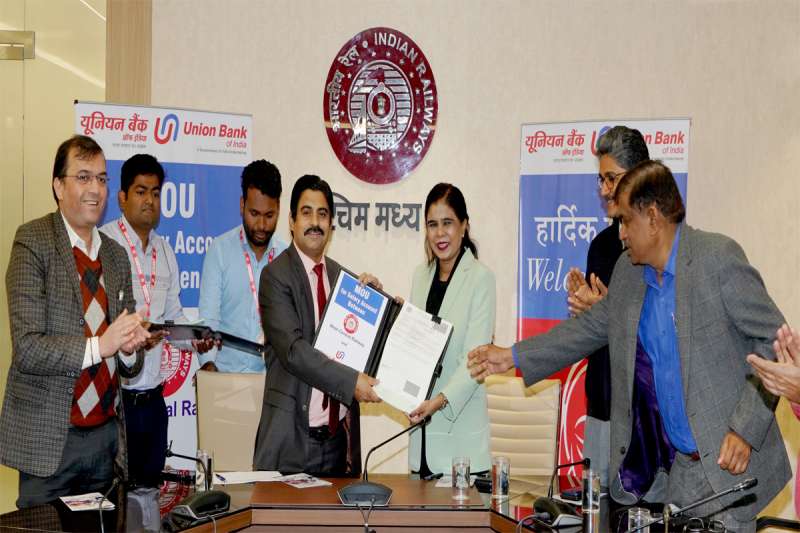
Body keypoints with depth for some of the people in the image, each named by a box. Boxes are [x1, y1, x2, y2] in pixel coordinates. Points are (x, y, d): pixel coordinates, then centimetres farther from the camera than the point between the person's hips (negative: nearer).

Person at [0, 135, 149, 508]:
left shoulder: (117, 256, 11)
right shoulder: (33, 242, -7)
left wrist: (129, 348, -9)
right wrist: (98, 345, -26)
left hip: (106, 434, 5)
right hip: (48, 439, -5)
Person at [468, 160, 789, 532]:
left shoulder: (718, 256, -12)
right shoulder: (627, 271, 8)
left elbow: (774, 339, -11)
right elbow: (591, 327, 21)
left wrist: (745, 429, -17)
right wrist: (513, 356, 17)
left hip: (728, 461, -5)